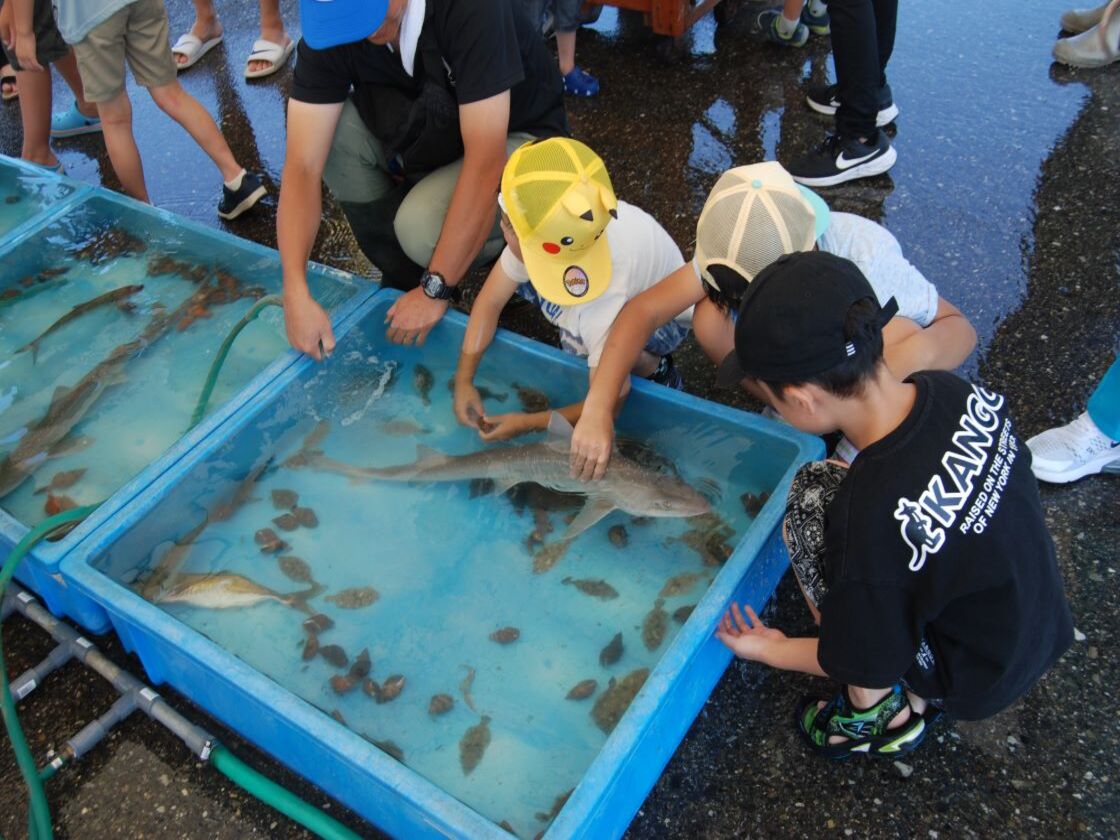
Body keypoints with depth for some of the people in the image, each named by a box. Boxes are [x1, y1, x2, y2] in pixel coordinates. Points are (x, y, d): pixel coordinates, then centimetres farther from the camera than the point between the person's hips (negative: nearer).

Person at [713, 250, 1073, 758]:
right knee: (822, 481, 5)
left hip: (975, 681, -6)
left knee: (806, 505, -12)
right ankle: (914, 694, 17)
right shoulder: (951, 392, -19)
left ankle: (878, 713, 7)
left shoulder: (871, 522, -37)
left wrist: (769, 650, -3)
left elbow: (867, 665, -20)